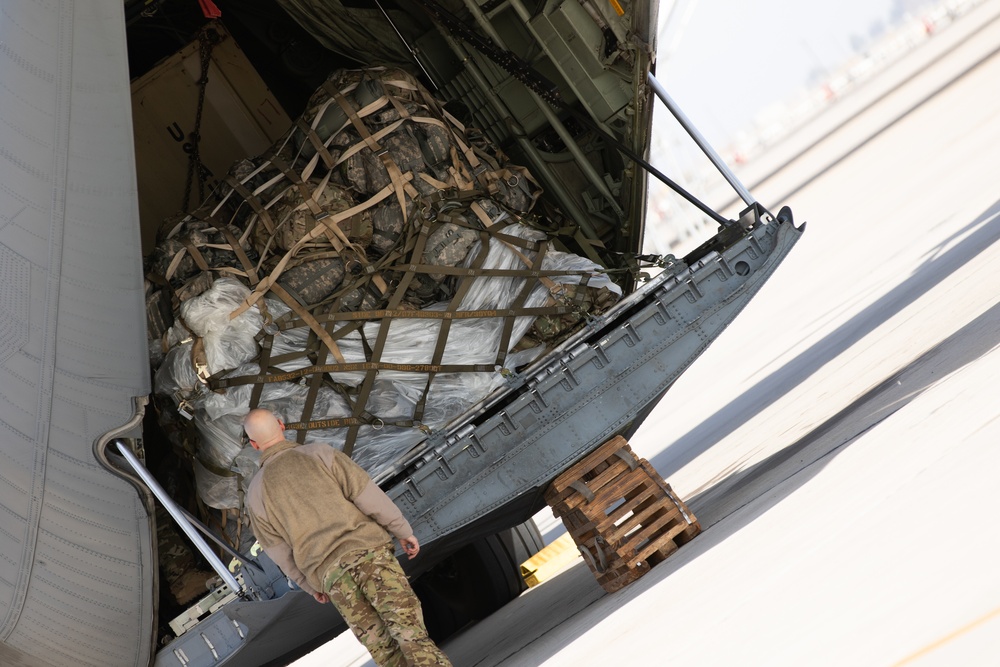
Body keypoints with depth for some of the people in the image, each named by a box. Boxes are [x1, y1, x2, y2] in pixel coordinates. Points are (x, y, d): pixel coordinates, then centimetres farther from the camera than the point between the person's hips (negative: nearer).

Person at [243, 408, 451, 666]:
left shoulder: (256, 493, 8)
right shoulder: (321, 454, 2)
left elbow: (281, 553, 13)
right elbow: (370, 496, -3)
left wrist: (310, 585, 28)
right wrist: (404, 531, 8)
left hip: (333, 575, 2)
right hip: (368, 552, -2)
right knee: (410, 633, -7)